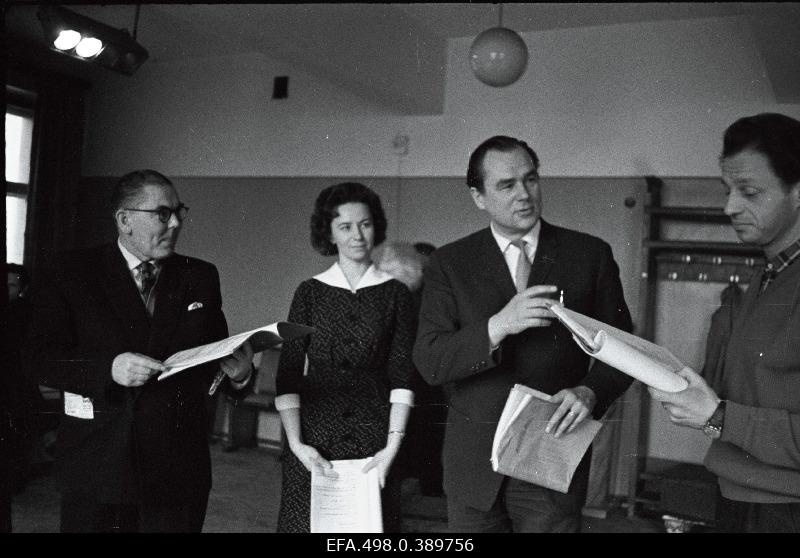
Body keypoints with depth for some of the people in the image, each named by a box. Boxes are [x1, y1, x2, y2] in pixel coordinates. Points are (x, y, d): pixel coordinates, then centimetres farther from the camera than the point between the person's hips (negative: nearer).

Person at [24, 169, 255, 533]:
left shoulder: (201, 277, 7)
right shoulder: (73, 272, -1)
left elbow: (213, 361, 7)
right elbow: (40, 360, -7)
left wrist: (237, 372, -15)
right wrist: (109, 369, -22)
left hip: (179, 469, 2)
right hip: (96, 467, -2)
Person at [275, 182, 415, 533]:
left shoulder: (395, 293, 4)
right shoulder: (310, 292, 4)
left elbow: (401, 376, -1)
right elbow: (288, 374, 1)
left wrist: (392, 445, -10)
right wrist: (296, 443, -9)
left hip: (373, 437, 0)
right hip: (314, 435, 0)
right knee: (308, 520, 4)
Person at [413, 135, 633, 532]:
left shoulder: (590, 254, -1)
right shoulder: (449, 263, -2)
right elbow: (429, 362, -10)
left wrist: (590, 391, -17)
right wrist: (497, 326, -26)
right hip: (474, 459, 1)